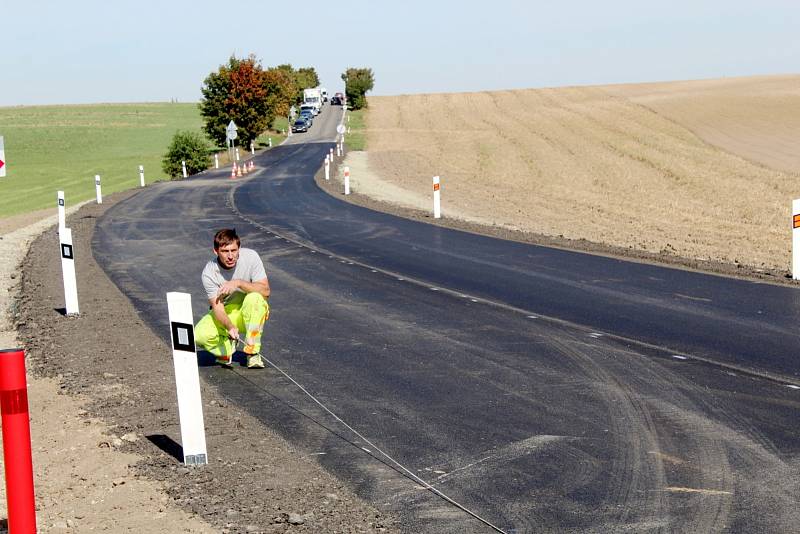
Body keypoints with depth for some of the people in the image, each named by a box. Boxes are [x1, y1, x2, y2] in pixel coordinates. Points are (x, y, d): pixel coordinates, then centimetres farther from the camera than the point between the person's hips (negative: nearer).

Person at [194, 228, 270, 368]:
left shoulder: (250, 256, -18)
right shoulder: (209, 273, -19)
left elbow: (265, 290, -22)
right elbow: (217, 307, -23)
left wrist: (239, 283, -35)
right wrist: (230, 327, -43)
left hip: (251, 312, 0)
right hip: (225, 314, 0)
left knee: (254, 297, -36)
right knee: (199, 335, -28)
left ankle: (253, 353, -22)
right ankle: (228, 348, 6)